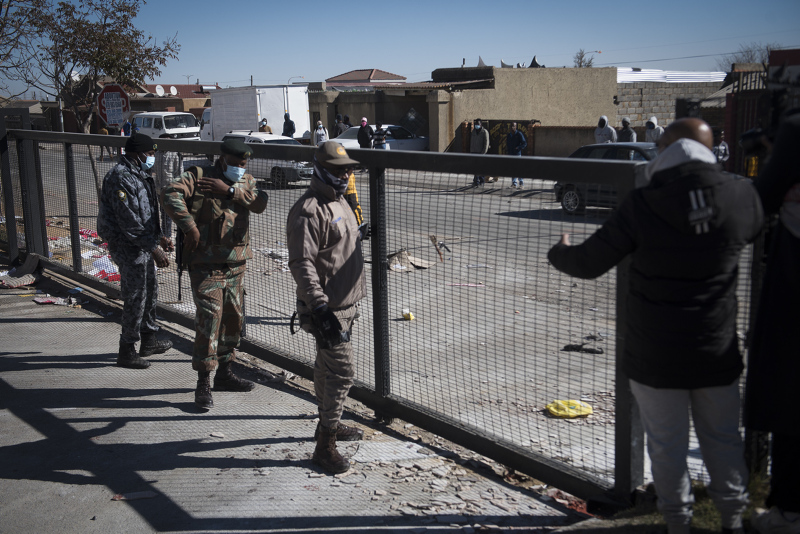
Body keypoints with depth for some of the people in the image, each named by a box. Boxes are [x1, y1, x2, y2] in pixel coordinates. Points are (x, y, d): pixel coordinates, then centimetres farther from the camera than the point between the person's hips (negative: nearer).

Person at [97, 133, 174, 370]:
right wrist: (153, 248, -24)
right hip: (128, 247, -11)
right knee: (135, 299, -5)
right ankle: (127, 352, 6)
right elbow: (129, 221, -24)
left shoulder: (138, 175, 14)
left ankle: (149, 341, 34)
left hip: (143, 246, 11)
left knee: (150, 292, 20)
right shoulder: (121, 178, -20)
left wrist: (158, 237, 17)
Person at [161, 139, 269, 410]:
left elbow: (260, 203, -9)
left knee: (233, 317, 14)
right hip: (206, 263, -6)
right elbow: (171, 194, -21)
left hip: (236, 263, 6)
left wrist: (231, 191, -20)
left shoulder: (246, 182, 11)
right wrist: (189, 227, -24)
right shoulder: (199, 176, -5)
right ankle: (203, 383, -5)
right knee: (209, 318, -11)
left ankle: (224, 372, 30)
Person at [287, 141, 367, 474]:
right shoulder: (308, 210, -19)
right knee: (341, 372, -9)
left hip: (344, 303, 10)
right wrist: (319, 306, -32)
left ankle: (329, 424, 36)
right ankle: (325, 445, -1)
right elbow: (301, 263, -25)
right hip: (326, 308, -10)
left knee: (327, 367, 22)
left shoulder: (338, 202, 13)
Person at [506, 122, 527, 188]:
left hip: (517, 153, -6)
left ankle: (521, 184, -6)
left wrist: (518, 148, -20)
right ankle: (514, 183, 12)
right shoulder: (509, 134, 13)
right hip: (510, 154, 6)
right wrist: (507, 149, 8)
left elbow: (524, 143, -6)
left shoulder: (519, 134, -4)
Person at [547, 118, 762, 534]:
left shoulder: (643, 206, -18)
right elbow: (755, 227, 16)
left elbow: (589, 263, -9)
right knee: (722, 437, 19)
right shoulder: (741, 197, -10)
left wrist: (559, 254, 13)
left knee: (667, 442, 13)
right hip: (716, 349, 3)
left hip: (655, 354, -2)